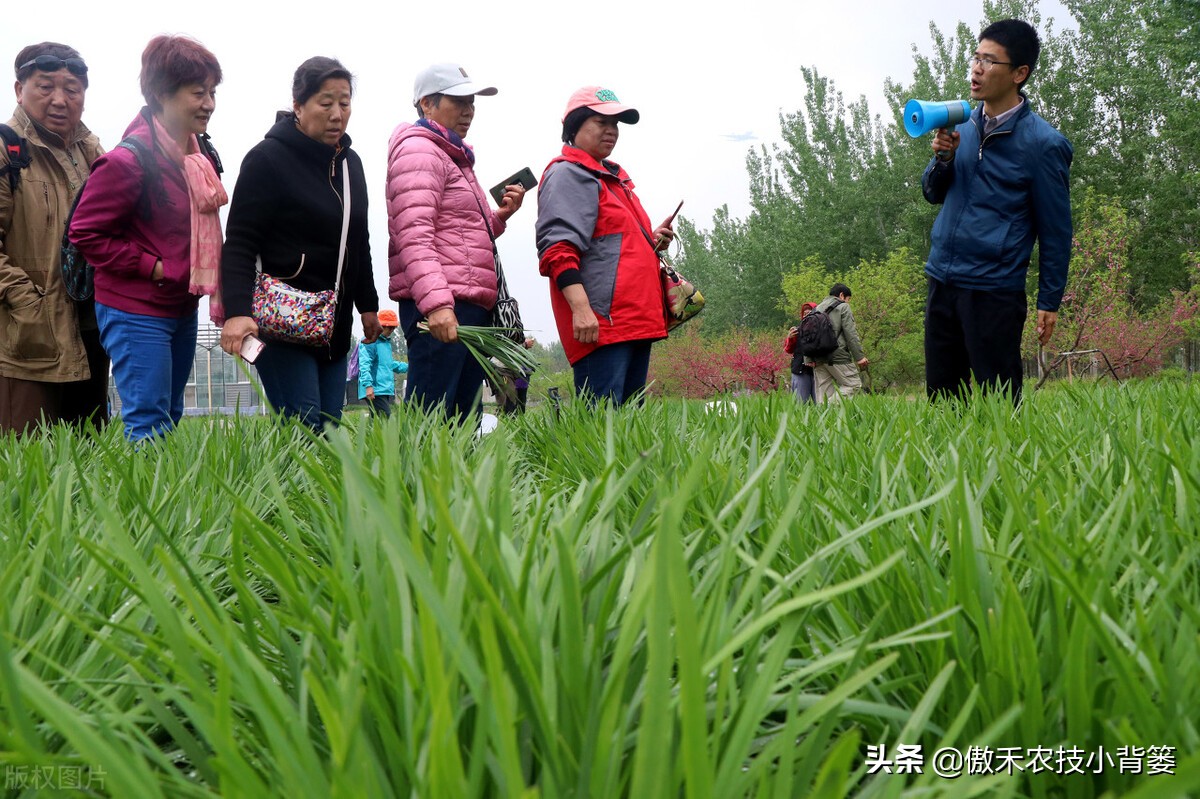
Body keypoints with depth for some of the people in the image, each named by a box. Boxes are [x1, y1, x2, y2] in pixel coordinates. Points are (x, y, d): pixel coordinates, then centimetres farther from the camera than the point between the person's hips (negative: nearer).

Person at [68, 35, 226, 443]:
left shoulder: (202, 156, 8)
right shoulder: (128, 160, -17)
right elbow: (85, 233, -15)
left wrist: (206, 275, 5)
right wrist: (153, 267, -16)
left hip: (182, 311, 8)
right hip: (137, 313, -8)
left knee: (171, 417, 14)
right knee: (150, 425, -8)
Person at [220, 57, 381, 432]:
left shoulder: (349, 163, 14)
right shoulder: (268, 159, -8)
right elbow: (239, 243, -14)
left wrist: (368, 305, 26)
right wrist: (236, 311, -26)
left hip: (335, 327, 7)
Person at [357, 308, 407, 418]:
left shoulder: (387, 342, 23)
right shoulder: (370, 341, -8)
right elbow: (364, 364, -17)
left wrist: (409, 367, 30)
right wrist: (368, 385, -25)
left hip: (387, 390, 10)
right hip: (376, 391, -10)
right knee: (385, 418, -19)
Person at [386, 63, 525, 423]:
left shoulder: (455, 157, 27)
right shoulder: (417, 150, -4)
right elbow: (414, 236, -18)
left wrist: (499, 216, 14)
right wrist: (435, 302, -29)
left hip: (470, 306, 10)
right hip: (439, 308, -10)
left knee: (465, 420, 7)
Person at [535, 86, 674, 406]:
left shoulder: (613, 177, 26)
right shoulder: (568, 174, -4)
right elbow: (558, 247, -17)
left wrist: (650, 241, 16)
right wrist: (581, 307, -27)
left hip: (636, 321, 10)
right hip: (600, 323, -10)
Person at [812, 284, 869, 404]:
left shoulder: (816, 309, 22)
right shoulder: (843, 307, 3)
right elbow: (850, 334, -6)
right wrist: (859, 356, -6)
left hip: (818, 358, 7)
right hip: (837, 356, -7)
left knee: (824, 394, 7)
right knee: (854, 384, -2)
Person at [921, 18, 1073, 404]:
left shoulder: (1043, 143, -8)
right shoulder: (963, 124, 9)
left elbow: (1056, 230, -4)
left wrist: (1049, 302, -3)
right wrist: (943, 158, -6)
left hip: (995, 291, -6)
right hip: (942, 282, 6)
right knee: (940, 398, 11)